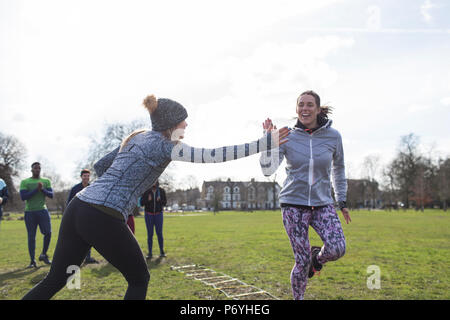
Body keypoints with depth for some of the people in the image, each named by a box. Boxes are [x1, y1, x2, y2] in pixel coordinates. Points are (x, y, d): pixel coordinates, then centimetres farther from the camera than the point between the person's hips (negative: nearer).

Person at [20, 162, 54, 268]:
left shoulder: (46, 181, 10)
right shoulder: (24, 182, 3)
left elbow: (51, 195, 2)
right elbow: (23, 197, -8)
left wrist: (43, 189, -16)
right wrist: (36, 189, -16)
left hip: (43, 211, 1)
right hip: (29, 212, -1)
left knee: (48, 232, -11)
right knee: (31, 237, 0)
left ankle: (43, 255, 9)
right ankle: (32, 261, 6)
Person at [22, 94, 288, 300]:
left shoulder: (135, 138, 19)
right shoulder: (164, 145, -5)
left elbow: (99, 166, 26)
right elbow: (211, 156, -16)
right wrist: (265, 143, -16)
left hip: (78, 207, 8)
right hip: (104, 219, -8)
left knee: (55, 279, 16)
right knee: (139, 279, 12)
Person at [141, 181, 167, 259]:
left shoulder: (161, 191, -5)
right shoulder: (146, 191, -8)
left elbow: (165, 202, 1)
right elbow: (141, 203, -6)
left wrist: (160, 200, -21)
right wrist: (148, 200, -26)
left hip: (158, 214, 0)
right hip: (149, 214, 0)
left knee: (159, 233, -2)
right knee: (150, 234, -2)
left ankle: (162, 252, 11)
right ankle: (150, 253, 5)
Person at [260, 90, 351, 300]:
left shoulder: (332, 136, 0)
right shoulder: (287, 137, -4)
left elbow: (338, 170, 14)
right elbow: (268, 170, -11)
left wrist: (342, 201, 16)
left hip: (322, 203, 2)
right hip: (293, 203, -1)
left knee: (337, 249, -20)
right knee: (302, 261, -2)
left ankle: (318, 257, 17)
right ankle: (298, 298, 25)